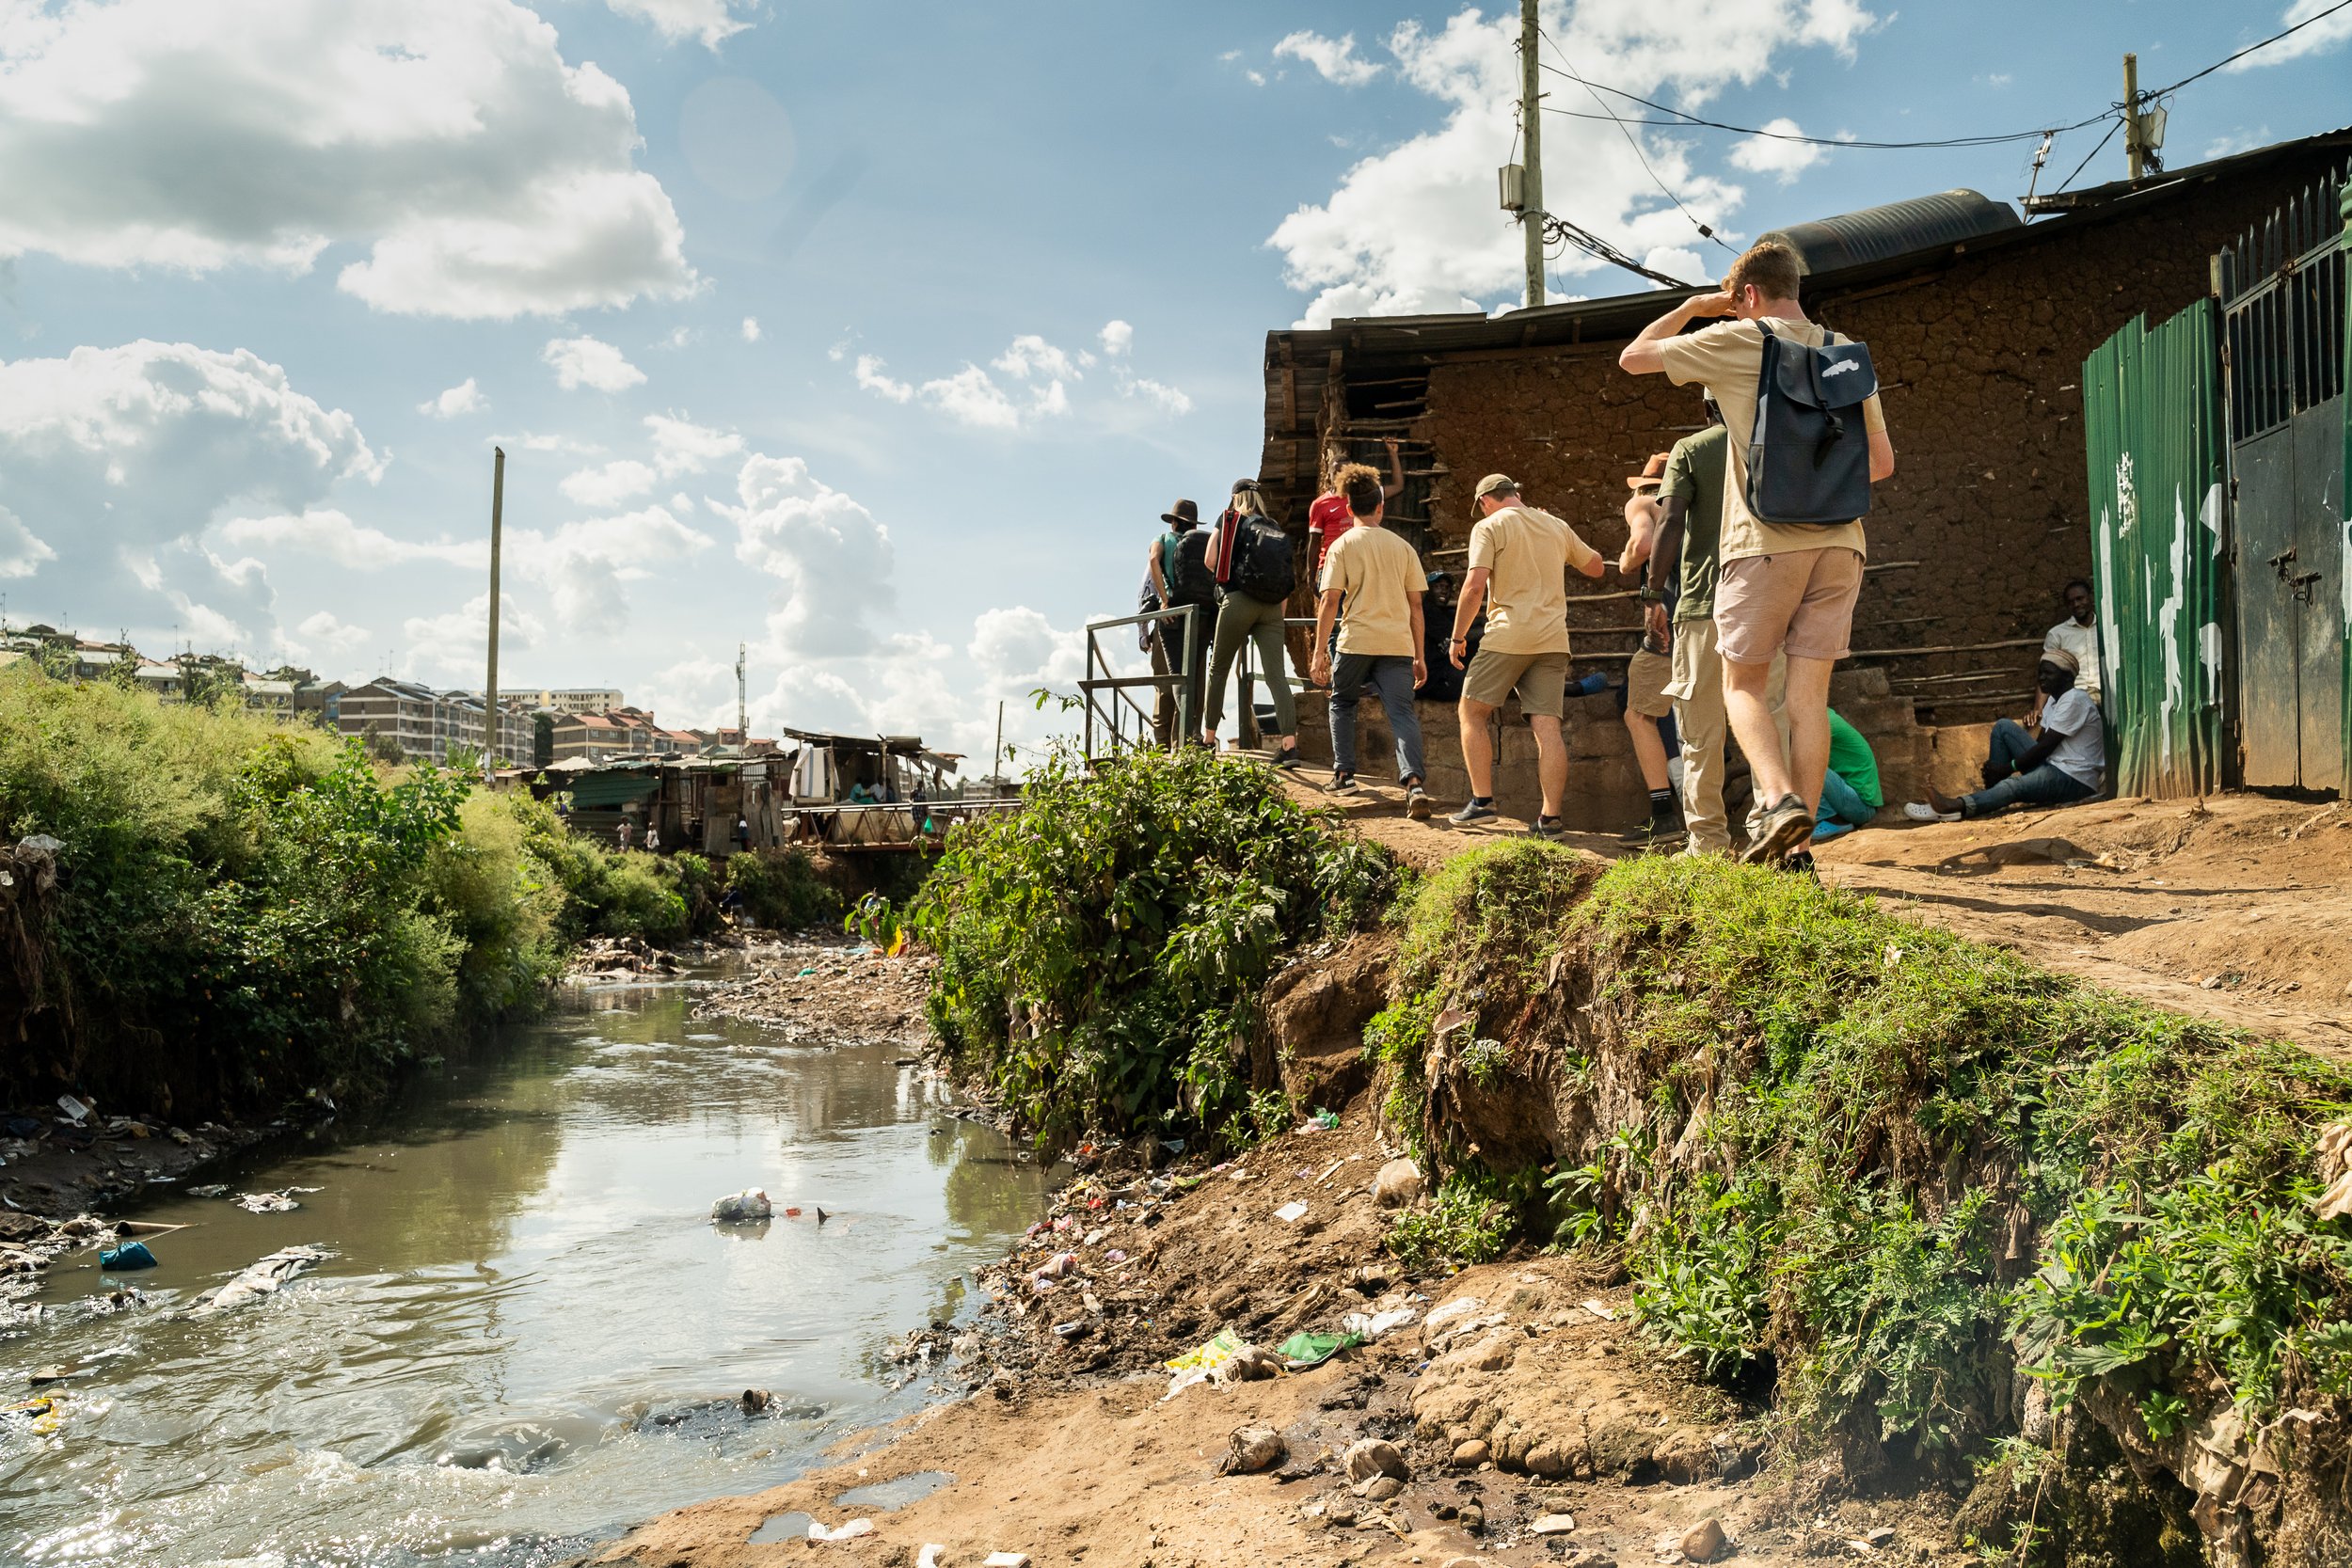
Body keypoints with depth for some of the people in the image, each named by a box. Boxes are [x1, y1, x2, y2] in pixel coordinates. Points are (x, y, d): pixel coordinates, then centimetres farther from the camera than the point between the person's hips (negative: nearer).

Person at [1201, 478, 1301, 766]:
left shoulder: (1228, 519, 9)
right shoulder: (1273, 526, 17)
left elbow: (1210, 561, -2)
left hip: (1238, 600, -3)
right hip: (1272, 604, 3)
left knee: (1218, 669, 12)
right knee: (1276, 674, -7)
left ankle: (1208, 740, 18)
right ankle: (1289, 745, -20)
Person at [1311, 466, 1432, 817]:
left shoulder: (1342, 546, 4)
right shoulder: (1403, 547, 12)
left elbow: (1329, 600, -4)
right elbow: (1415, 605, 12)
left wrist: (1320, 651, -1)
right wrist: (1419, 657, 17)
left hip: (1357, 642, -1)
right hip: (1398, 643, 2)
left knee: (1342, 702, 22)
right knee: (1403, 713, -4)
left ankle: (1344, 773, 19)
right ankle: (1414, 781, -23)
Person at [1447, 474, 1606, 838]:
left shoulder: (1489, 527, 1)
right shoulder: (1557, 527, 17)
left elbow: (1475, 586, -11)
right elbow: (1596, 566, 29)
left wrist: (1458, 637, -4)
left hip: (1508, 636, -5)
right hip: (1553, 639, 5)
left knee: (1471, 713, 9)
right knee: (1547, 726, 0)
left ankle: (1482, 801, 3)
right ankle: (1551, 817, -6)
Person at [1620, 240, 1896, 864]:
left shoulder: (1738, 341, 1)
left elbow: (1633, 357, 10)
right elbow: (1882, 461, 17)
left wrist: (1690, 308, 22)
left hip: (1766, 539, -4)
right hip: (1839, 539, 4)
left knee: (1743, 684, 5)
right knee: (1810, 692, 4)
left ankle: (1780, 798, -19)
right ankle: (1799, 841, 1)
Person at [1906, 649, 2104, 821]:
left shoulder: (2075, 699, -14)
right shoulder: (2053, 699, 16)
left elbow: (2045, 746, -18)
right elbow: (2040, 743, 12)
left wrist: (2008, 768, -11)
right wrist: (1999, 768, -2)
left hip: (2074, 780, -9)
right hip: (2051, 766, 9)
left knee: (2013, 786, -35)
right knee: (2003, 726, -2)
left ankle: (1958, 807, -51)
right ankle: (1992, 789, -9)